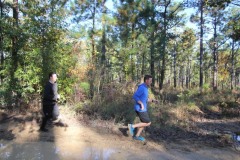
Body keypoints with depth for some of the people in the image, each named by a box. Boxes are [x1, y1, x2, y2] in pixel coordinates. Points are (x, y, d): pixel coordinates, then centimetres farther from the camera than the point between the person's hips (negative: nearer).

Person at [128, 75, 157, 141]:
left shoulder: (144, 88, 13)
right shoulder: (142, 87, -19)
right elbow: (135, 96, -25)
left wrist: (152, 100, 14)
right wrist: (141, 104, -29)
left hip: (142, 109, 10)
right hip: (140, 109, -10)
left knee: (144, 123, 17)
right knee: (148, 123, -2)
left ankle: (137, 136, 26)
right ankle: (132, 126, 0)